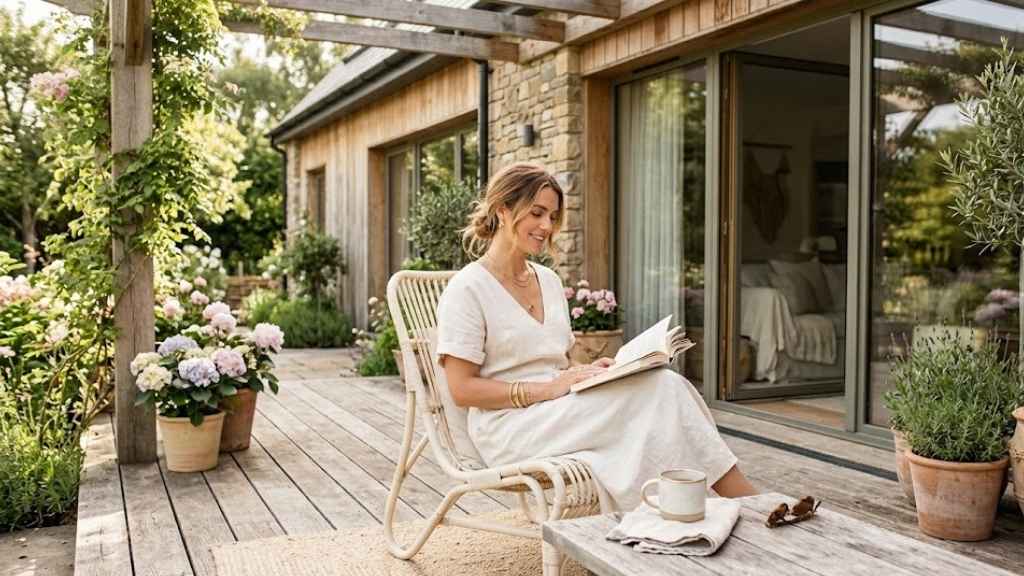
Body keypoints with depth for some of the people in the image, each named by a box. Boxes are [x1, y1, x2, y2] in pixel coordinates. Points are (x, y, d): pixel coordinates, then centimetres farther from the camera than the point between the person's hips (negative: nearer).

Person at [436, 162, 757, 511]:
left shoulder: (549, 281, 16)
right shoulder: (467, 288, -7)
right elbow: (462, 389, -12)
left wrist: (588, 371, -2)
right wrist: (547, 389, -19)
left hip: (559, 413, 7)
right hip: (509, 425, -6)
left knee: (664, 384, -23)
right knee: (659, 388, -22)